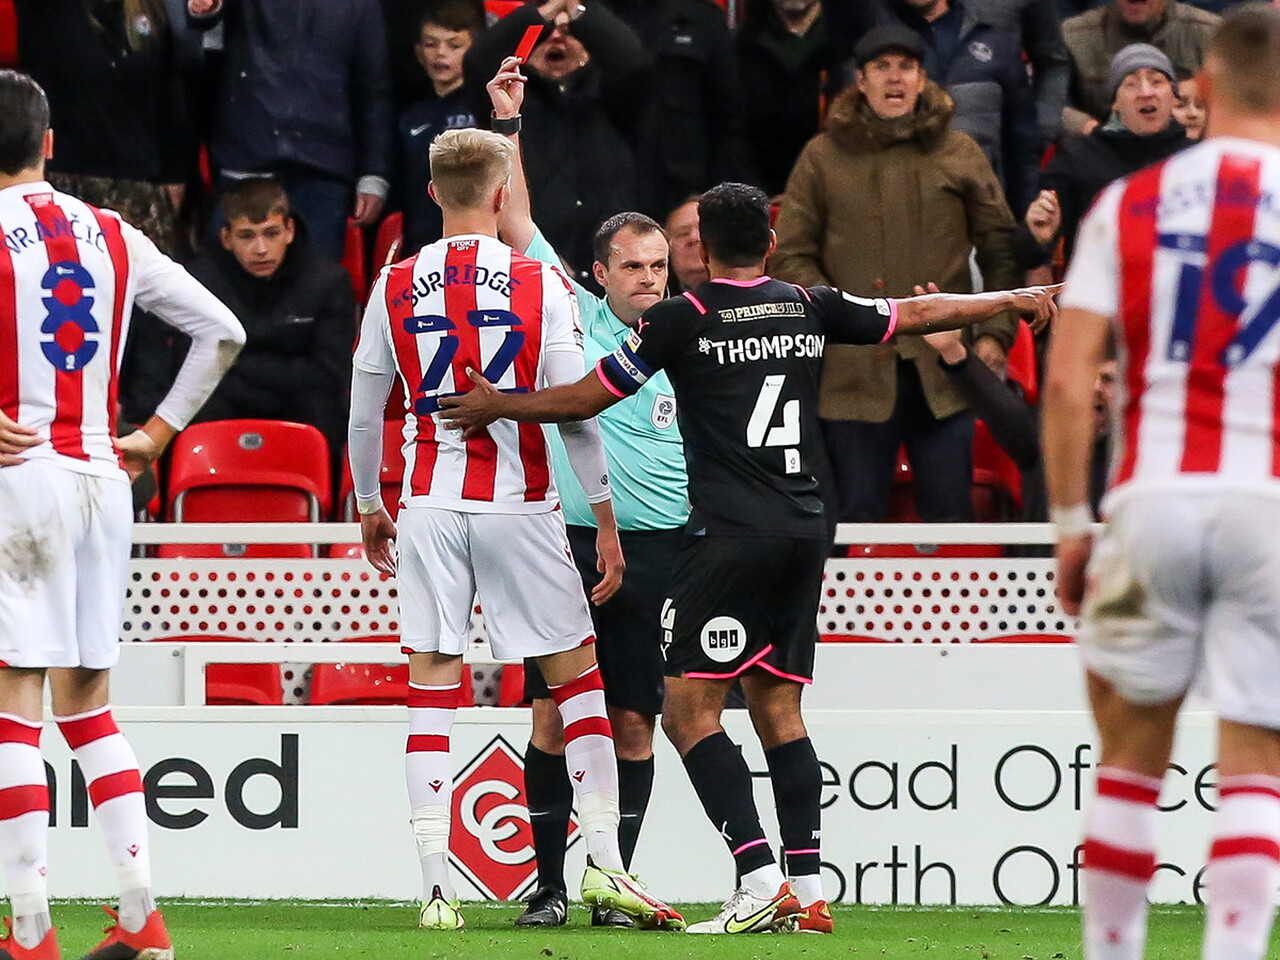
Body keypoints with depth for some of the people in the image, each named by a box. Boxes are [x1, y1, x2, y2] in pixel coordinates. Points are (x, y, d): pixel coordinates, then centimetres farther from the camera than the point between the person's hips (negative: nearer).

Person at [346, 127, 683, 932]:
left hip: (429, 504, 2)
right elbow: (575, 411, -6)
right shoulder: (541, 284, -5)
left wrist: (369, 506, 25)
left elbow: (364, 414, 10)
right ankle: (604, 862, 3)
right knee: (577, 675, 9)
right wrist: (607, 522, 1)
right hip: (518, 503, -2)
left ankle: (436, 884, -2)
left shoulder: (395, 288, 3)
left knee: (432, 685, 4)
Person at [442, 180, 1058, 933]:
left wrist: (498, 405, 15)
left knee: (690, 710, -5)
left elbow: (585, 399, 0)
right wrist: (1017, 299, 36)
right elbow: (918, 315, 22)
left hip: (730, 533, -6)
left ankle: (761, 879, -17)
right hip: (804, 529, 6)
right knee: (778, 709, 12)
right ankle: (808, 888, 5)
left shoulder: (684, 319, -3)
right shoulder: (810, 308, 10)